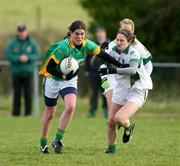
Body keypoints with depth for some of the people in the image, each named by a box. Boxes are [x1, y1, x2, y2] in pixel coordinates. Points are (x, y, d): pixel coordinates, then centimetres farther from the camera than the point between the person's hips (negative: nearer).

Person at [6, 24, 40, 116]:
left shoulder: (32, 43, 3)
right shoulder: (12, 43, 1)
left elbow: (37, 54, -2)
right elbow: (8, 55, -5)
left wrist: (28, 58, -19)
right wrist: (19, 58, -19)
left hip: (28, 72, 0)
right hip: (16, 72, 0)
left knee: (28, 93, -2)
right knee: (17, 93, 1)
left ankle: (28, 112, 1)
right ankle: (16, 112, 5)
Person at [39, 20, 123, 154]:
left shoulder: (87, 45, -12)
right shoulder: (63, 47, -28)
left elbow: (102, 54, 3)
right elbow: (49, 67, -25)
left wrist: (120, 65, 3)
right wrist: (63, 76, -33)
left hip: (70, 80, 3)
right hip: (53, 79, -3)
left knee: (70, 107, -23)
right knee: (50, 114, 7)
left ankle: (58, 140, -12)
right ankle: (43, 143, 28)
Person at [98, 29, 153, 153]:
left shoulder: (133, 53, -20)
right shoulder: (114, 51, -1)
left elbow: (133, 69, -39)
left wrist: (112, 70, -47)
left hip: (137, 91, -6)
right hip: (121, 89, 6)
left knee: (119, 118, -24)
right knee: (111, 121, 2)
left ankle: (129, 127, 12)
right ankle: (111, 147, 25)